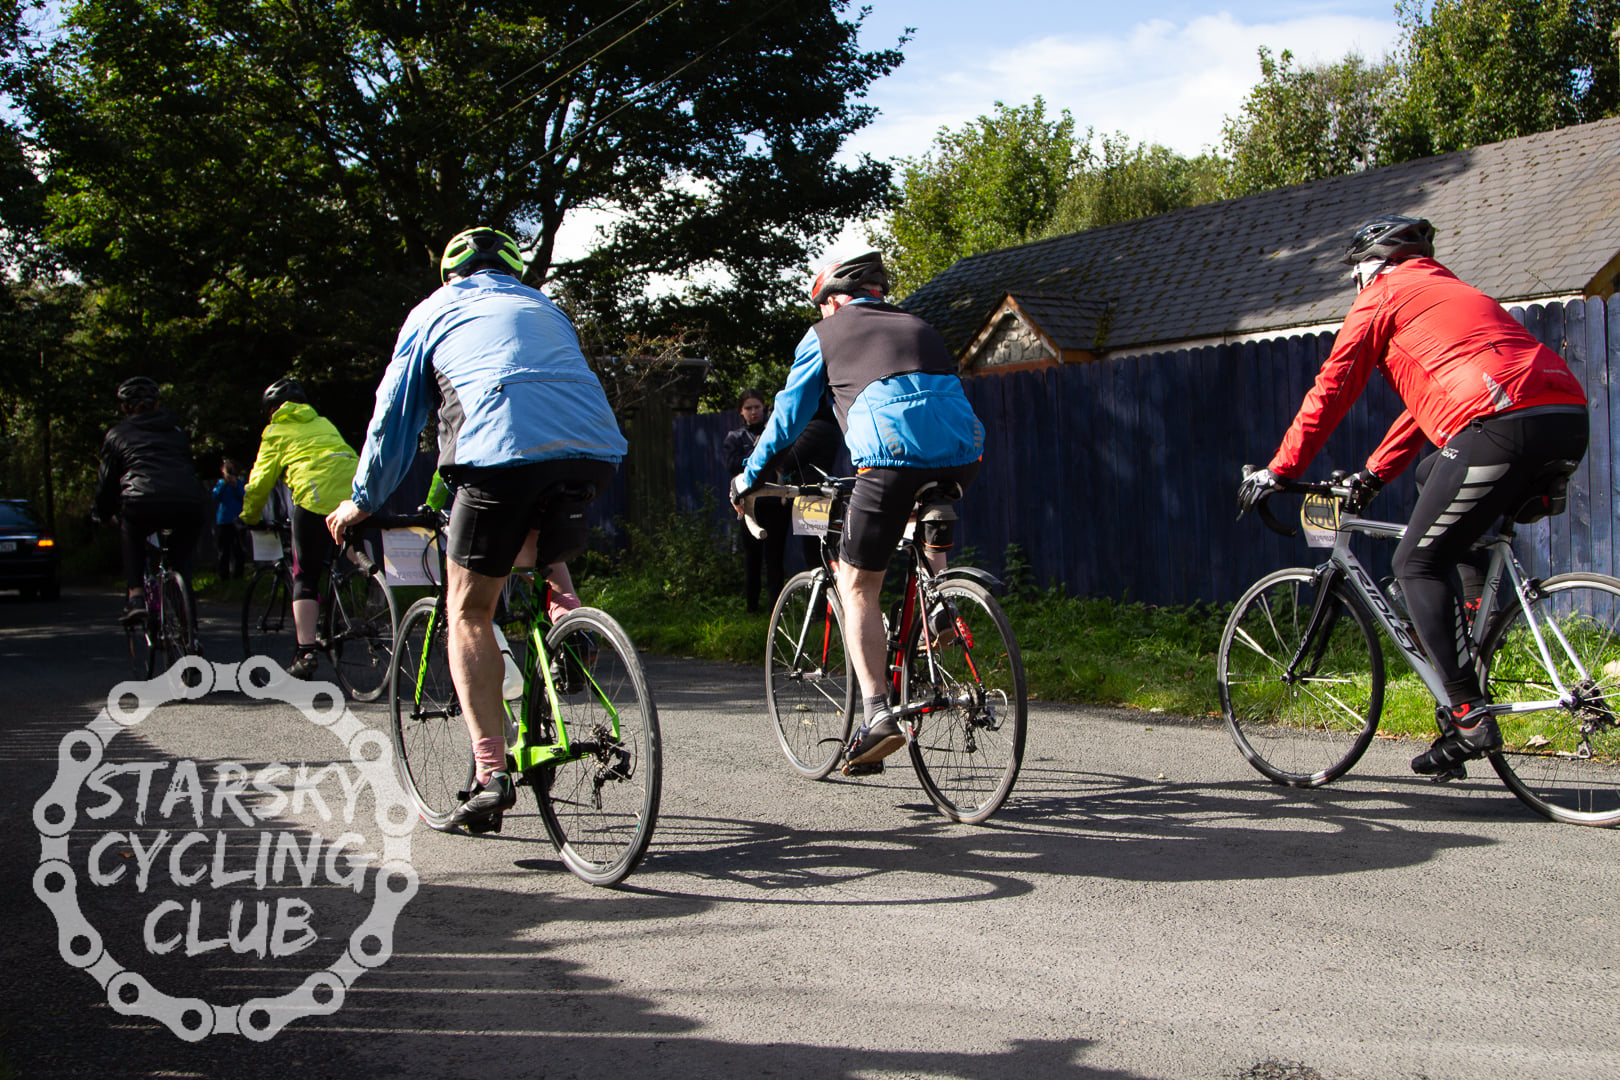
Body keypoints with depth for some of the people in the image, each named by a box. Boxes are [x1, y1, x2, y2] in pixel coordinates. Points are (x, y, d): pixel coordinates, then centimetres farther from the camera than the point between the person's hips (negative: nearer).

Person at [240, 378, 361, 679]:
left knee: (305, 578, 0)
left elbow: (261, 479, 16)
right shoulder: (323, 423, 31)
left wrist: (248, 516, 30)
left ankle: (306, 652, -10)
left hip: (317, 497, -5)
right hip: (356, 493, 5)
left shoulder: (277, 432, 16)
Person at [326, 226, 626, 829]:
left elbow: (394, 413, 28)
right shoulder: (544, 307, 36)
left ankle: (491, 772, -2)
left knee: (469, 610, 9)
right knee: (544, 546, 37)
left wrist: (363, 501, 38)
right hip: (594, 451, 4)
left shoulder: (434, 311, 26)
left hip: (503, 452, -4)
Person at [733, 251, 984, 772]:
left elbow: (788, 416, 26)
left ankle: (876, 713, -5)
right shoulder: (920, 328, 31)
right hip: (963, 454, 5)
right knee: (929, 519, 40)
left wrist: (749, 478, 40)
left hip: (892, 456, -4)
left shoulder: (824, 334, 20)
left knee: (857, 585, 7)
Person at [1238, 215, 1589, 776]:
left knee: (1417, 564, 0)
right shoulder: (1453, 292, 36)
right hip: (1570, 420, 9)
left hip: (1501, 423, -9)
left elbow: (1330, 392, 10)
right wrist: (1375, 473, 40)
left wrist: (1276, 471, 17)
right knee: (1434, 476, 31)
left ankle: (1469, 716, -8)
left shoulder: (1385, 295, 12)